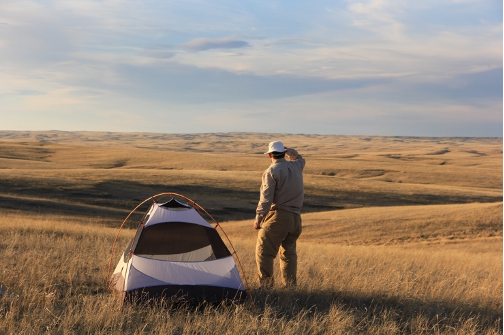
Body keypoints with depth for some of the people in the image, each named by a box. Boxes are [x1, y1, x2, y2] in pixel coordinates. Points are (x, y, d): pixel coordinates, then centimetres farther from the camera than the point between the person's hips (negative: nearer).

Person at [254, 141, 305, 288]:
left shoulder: (271, 172, -8)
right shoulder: (296, 166, 11)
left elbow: (266, 198, -13)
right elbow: (299, 158, 39)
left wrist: (258, 218, -10)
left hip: (278, 217, -7)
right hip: (296, 218, 7)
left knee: (264, 251, -2)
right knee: (289, 253, 16)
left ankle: (266, 285, -7)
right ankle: (290, 286, 13)